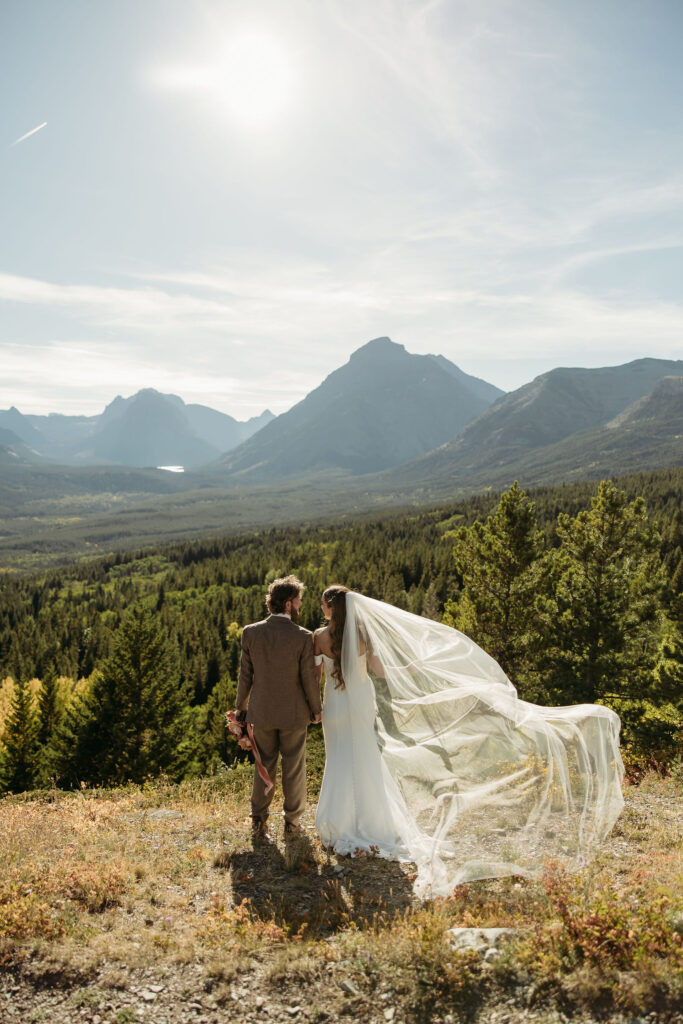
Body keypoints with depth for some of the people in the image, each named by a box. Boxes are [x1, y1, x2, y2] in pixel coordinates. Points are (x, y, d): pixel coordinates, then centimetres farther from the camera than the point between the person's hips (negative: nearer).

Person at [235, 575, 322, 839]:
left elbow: (245, 675, -1)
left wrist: (241, 706, 11)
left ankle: (258, 820, 24)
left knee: (264, 765, 17)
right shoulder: (303, 637, -17)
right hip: (293, 713, -2)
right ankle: (292, 821, 24)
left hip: (261, 711, 3)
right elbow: (309, 678, -10)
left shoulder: (250, 632, -9)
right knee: (293, 768, 13)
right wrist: (316, 708, 5)